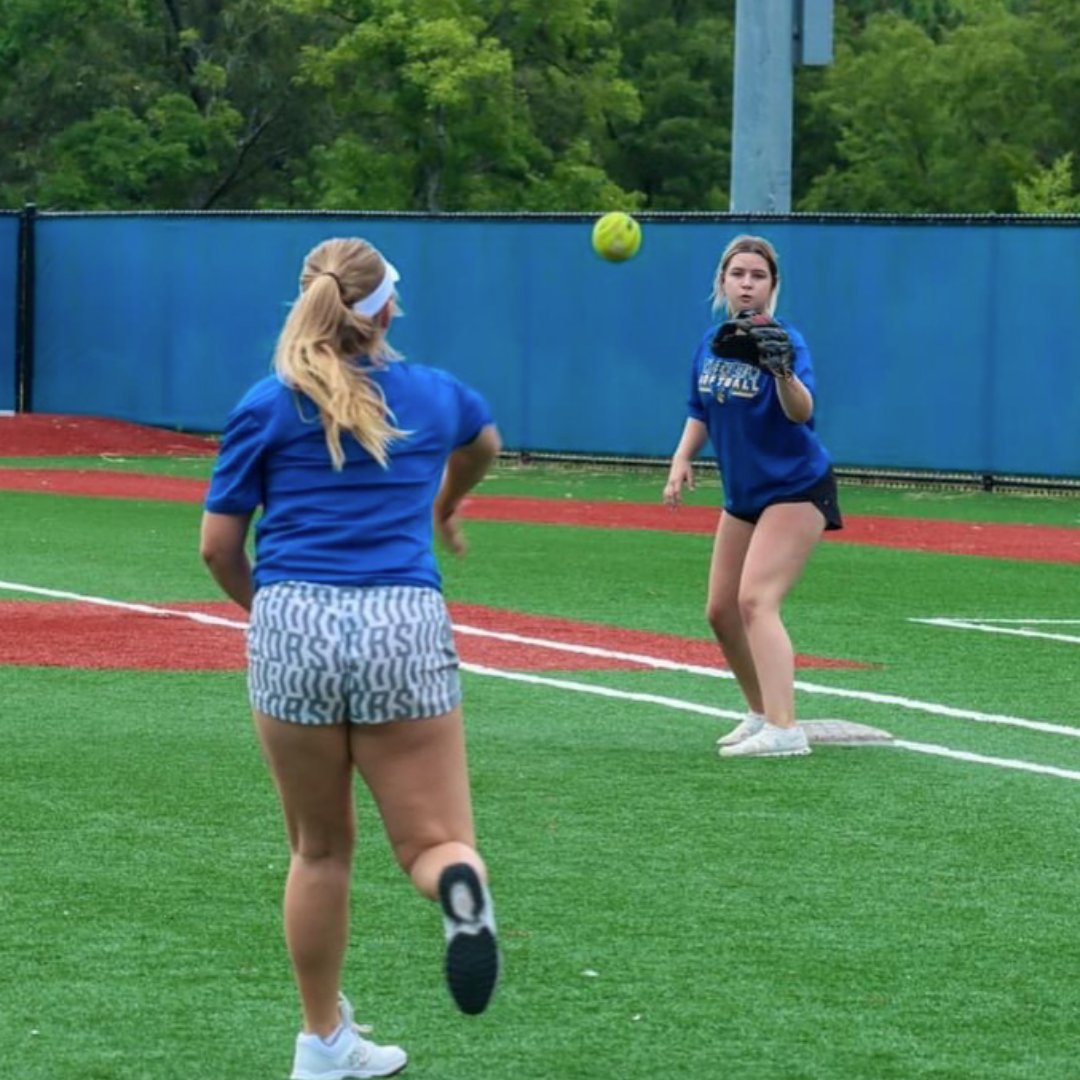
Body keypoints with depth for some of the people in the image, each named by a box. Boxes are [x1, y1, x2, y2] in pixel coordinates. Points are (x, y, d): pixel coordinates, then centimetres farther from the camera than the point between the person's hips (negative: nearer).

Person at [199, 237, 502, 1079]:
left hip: (293, 629, 0)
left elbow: (219, 547, 7)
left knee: (320, 849, 15)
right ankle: (461, 885, -35)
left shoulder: (268, 407, 8)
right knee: (434, 844, 2)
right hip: (405, 628, 0)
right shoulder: (433, 394, 15)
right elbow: (483, 444, 41)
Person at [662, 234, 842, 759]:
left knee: (755, 600, -23)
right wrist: (682, 459, 1)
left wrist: (783, 371, -55)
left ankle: (784, 730, -30)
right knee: (721, 610, 11)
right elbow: (701, 414, 17)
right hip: (742, 494, 8)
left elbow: (801, 412, -35)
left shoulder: (783, 340, -18)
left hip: (795, 489, -8)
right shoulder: (710, 343, 4)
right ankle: (761, 715, 29)